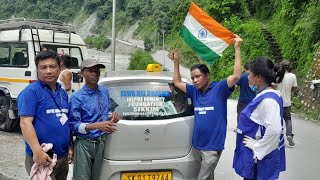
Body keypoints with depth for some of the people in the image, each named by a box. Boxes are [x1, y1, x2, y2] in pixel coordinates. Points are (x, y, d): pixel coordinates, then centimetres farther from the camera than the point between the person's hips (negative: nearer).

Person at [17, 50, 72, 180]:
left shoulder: (63, 93, 12)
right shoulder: (31, 91, -10)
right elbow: (25, 123, -18)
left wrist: (70, 146, 14)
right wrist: (37, 151, -26)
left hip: (63, 157, 8)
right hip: (42, 158, -7)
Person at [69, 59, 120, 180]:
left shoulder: (105, 92, 9)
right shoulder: (77, 97, -10)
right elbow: (73, 125, -14)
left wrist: (112, 116, -1)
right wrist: (97, 126, -26)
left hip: (101, 144, 6)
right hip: (84, 144, -5)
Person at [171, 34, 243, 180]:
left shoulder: (219, 89, -8)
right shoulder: (194, 91, 8)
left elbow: (236, 76, -20)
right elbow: (177, 83, 20)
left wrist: (237, 49, -21)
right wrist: (176, 62, 15)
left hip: (213, 146, -6)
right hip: (198, 144, 6)